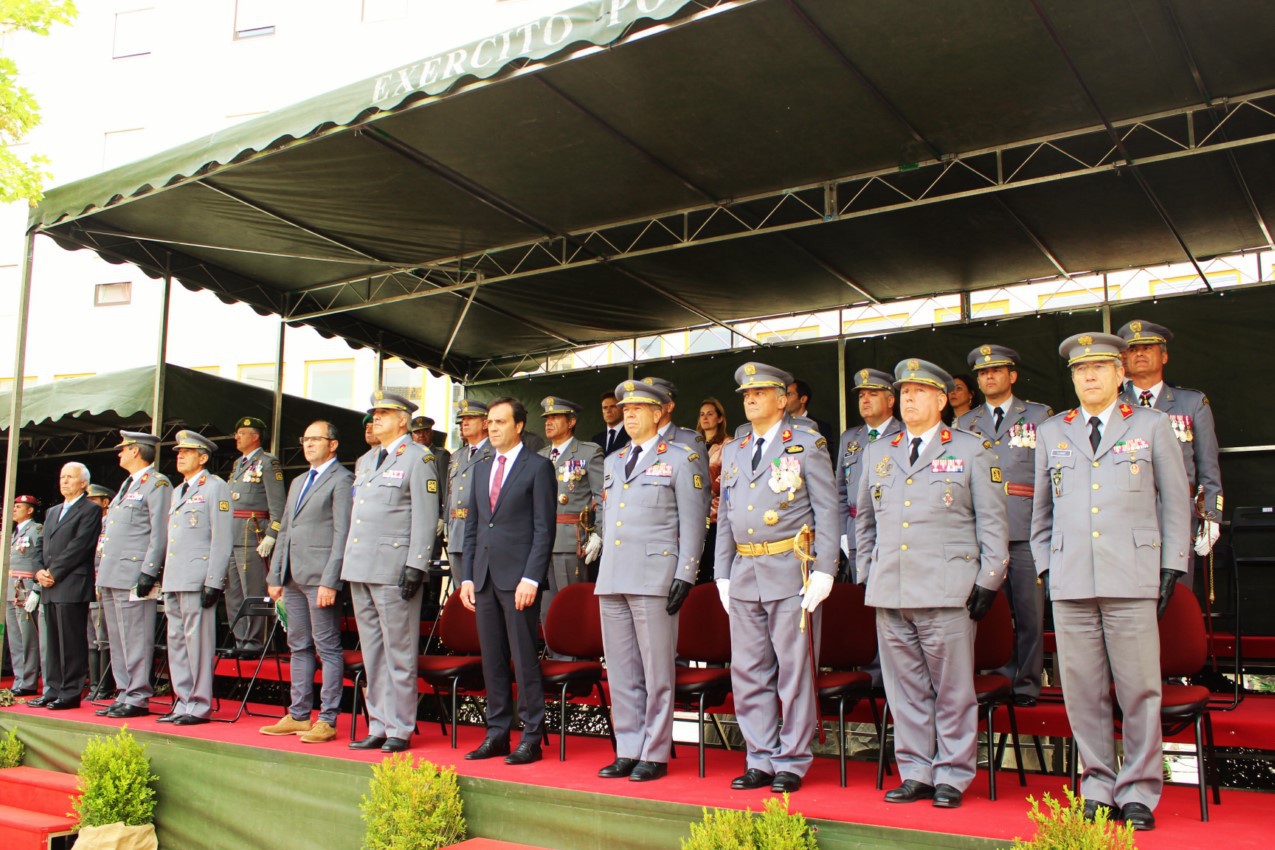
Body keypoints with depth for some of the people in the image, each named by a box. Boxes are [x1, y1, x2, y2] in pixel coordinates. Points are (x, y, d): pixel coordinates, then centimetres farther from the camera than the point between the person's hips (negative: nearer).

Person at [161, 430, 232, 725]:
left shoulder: (215, 488, -4)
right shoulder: (178, 491, 22)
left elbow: (223, 538, -11)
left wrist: (213, 582, -17)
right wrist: (167, 579, 17)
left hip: (198, 579, -9)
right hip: (174, 580, 9)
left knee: (198, 642, -5)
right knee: (176, 641, 11)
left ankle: (200, 706, 0)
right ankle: (183, 701, 18)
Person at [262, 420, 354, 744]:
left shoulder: (341, 480, -5)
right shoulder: (298, 482, 22)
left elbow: (343, 534, -12)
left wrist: (330, 581, -18)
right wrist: (275, 576, 16)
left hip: (320, 576, -9)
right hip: (293, 577, 9)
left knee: (327, 648, -4)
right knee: (299, 647, 12)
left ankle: (327, 720, 0)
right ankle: (298, 715, 20)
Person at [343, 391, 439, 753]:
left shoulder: (417, 458, -4)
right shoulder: (366, 463, 20)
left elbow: (425, 517, -10)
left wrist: (415, 566, -17)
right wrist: (349, 565, 16)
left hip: (393, 570, -8)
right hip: (360, 569, 8)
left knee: (398, 653, -2)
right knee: (372, 653, 11)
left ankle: (400, 730, 5)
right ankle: (378, 727, 18)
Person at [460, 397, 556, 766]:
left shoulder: (538, 467, -2)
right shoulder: (481, 468, 17)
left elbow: (544, 528, -7)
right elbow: (472, 525, 18)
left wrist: (530, 578, -15)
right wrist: (467, 576, 10)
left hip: (519, 576, -6)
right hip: (485, 576, 6)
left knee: (524, 658, -3)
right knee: (492, 659, 10)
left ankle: (532, 738, 5)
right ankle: (497, 733, 18)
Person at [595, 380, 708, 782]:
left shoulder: (679, 458, 2)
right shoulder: (613, 461, 19)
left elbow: (692, 521, -3)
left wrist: (685, 575, -11)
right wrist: (605, 569, 17)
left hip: (654, 578, -6)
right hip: (612, 579, 6)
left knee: (656, 671, -1)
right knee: (621, 671, 9)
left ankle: (655, 755, 8)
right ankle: (628, 751, 17)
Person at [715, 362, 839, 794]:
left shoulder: (807, 445, 0)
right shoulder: (733, 452, 15)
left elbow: (826, 510, -4)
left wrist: (823, 571, -11)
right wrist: (723, 574, 12)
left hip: (791, 572, -5)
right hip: (744, 576, 5)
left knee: (794, 672, 1)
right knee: (748, 673, 8)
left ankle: (791, 763, 11)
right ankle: (760, 760, 19)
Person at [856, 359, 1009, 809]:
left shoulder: (971, 450, 5)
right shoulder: (877, 453, 16)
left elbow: (993, 521, 3)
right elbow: (864, 520, 22)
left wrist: (988, 581, -4)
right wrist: (866, 574, 15)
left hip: (947, 591, -3)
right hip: (889, 594, 4)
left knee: (953, 690, 2)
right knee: (905, 689, 7)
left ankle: (952, 776, 13)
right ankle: (915, 772, 17)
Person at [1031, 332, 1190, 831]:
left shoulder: (1153, 427, 9)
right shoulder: (1051, 434, 14)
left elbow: (1175, 503, 9)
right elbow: (1041, 511, 19)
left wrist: (1171, 568, 2)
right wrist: (1045, 567, 10)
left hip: (1133, 580, -2)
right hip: (1070, 584, 2)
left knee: (1139, 689, 1)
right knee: (1083, 692, 4)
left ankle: (1139, 792, 13)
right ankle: (1099, 787, 17)